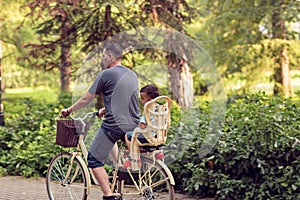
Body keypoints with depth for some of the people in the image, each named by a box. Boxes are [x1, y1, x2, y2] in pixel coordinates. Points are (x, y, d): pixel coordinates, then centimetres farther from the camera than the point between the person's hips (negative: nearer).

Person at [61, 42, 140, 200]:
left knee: (94, 160, 3)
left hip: (114, 125, -8)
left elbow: (86, 99, 0)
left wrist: (69, 110, 14)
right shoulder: (132, 75, 13)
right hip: (133, 125, 8)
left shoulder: (106, 74, -7)